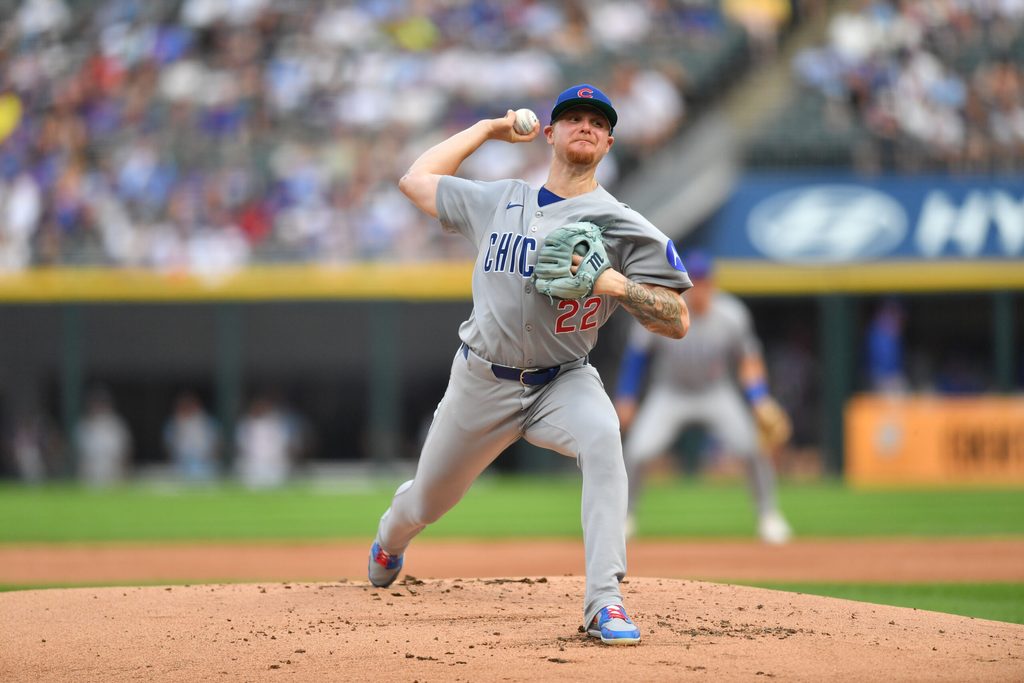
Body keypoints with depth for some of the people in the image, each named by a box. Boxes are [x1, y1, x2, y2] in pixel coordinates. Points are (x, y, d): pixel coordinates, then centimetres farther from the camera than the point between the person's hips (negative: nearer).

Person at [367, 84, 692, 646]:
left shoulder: (622, 226, -8)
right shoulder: (497, 201, 4)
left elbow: (676, 321, -12)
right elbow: (416, 179, 16)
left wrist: (615, 284, -29)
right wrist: (489, 129, 16)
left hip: (563, 381, -3)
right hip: (482, 382, 3)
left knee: (601, 436, -37)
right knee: (426, 503, 16)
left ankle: (604, 601, -39)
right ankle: (391, 539, 57)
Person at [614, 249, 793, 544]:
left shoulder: (731, 315, -19)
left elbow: (748, 359, -6)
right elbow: (636, 353, -6)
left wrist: (761, 400, -17)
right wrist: (625, 398, -5)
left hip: (716, 394, 0)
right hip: (669, 395, 0)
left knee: (752, 448, -17)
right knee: (637, 453, -16)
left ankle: (769, 517, 2)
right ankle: (623, 517, 9)